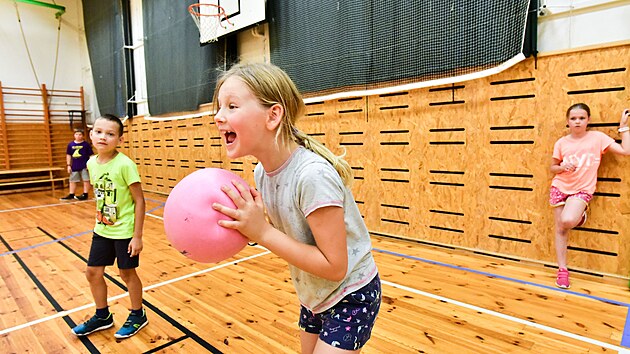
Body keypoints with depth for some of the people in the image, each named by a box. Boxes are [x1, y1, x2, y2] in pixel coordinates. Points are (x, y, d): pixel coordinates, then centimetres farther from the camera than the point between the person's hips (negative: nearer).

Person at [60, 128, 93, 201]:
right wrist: (68, 165, 7)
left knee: (86, 180, 0)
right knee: (72, 181, 11)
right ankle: (71, 195, 22)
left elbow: (91, 155, -3)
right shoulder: (70, 144, 5)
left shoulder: (86, 144, -5)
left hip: (84, 166, -4)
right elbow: (68, 155, 12)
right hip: (74, 166, 4)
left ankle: (85, 194, 10)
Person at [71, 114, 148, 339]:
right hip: (101, 230, 6)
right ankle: (102, 316, 38)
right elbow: (99, 196, 11)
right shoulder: (91, 163, -1)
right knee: (93, 272, 14)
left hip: (124, 231, -6)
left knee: (127, 273, 9)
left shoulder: (125, 165, -21)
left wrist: (137, 236, -18)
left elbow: (139, 200, -18)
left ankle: (138, 316, 32)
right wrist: (99, 221, 14)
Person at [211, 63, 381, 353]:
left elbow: (335, 267, -28)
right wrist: (245, 224, -15)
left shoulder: (313, 175, -32)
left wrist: (262, 232, -30)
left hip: (351, 298, -7)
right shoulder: (262, 172, -8)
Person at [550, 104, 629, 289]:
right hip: (559, 187, 2)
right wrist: (562, 167, -12)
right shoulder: (561, 142, 3)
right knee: (560, 229, 3)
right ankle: (562, 270, 14)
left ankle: (580, 215, 11)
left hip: (582, 189, -2)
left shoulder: (597, 137, -1)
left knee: (568, 221, -28)